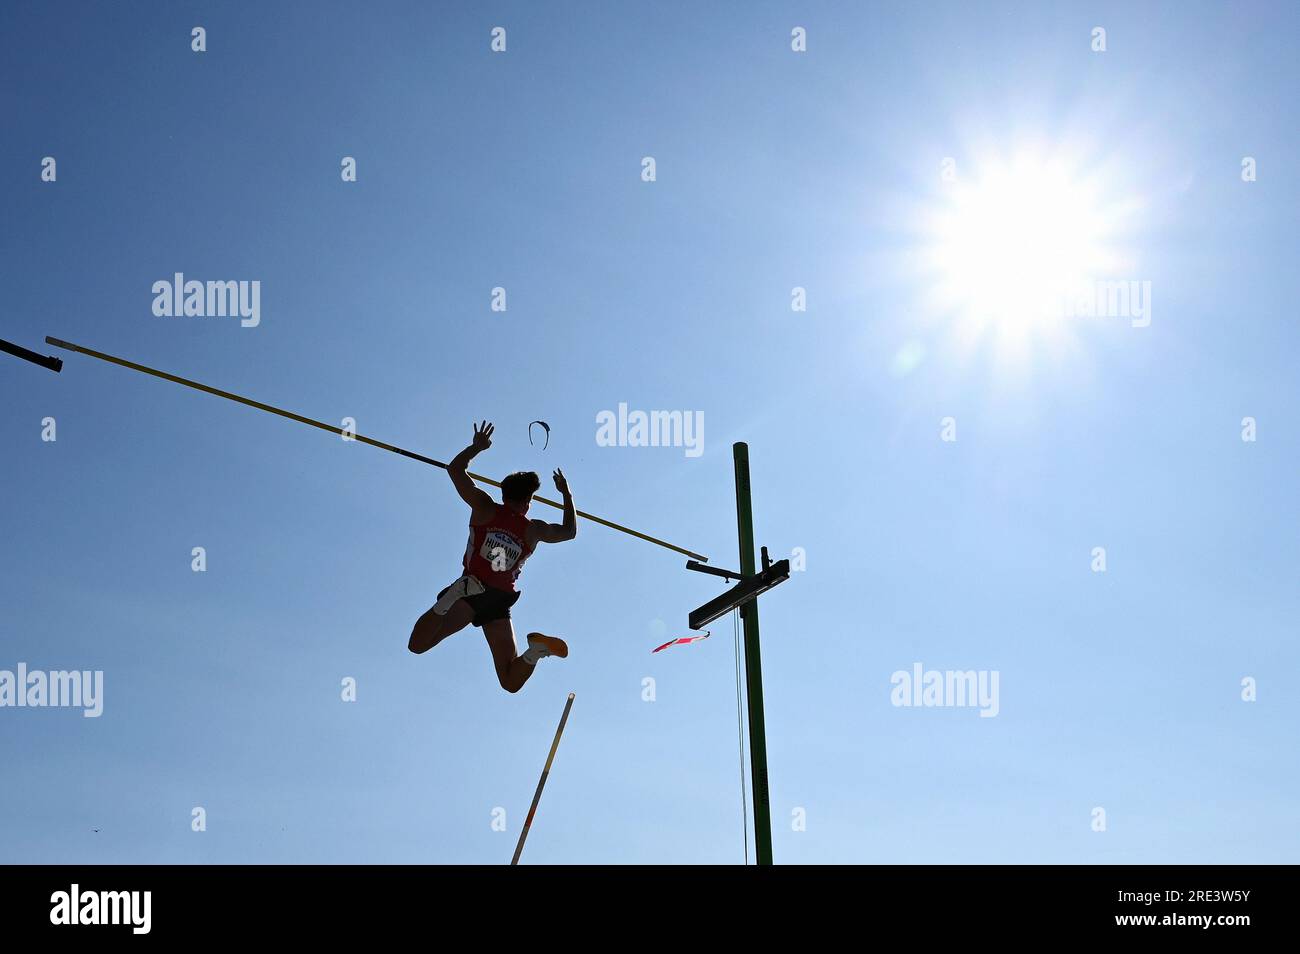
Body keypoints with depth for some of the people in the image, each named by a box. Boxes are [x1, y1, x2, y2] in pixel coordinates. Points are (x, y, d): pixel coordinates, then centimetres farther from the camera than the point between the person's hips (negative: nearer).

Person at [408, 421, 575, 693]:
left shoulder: (484, 508, 4)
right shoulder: (534, 530, 9)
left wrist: (477, 447, 26)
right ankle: (536, 648, -22)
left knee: (418, 645, -15)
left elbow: (455, 468, 10)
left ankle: (448, 603, -39)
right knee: (511, 682, 7)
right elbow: (570, 531, 27)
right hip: (501, 602, 2)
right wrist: (567, 494, 38)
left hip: (472, 590, -2)